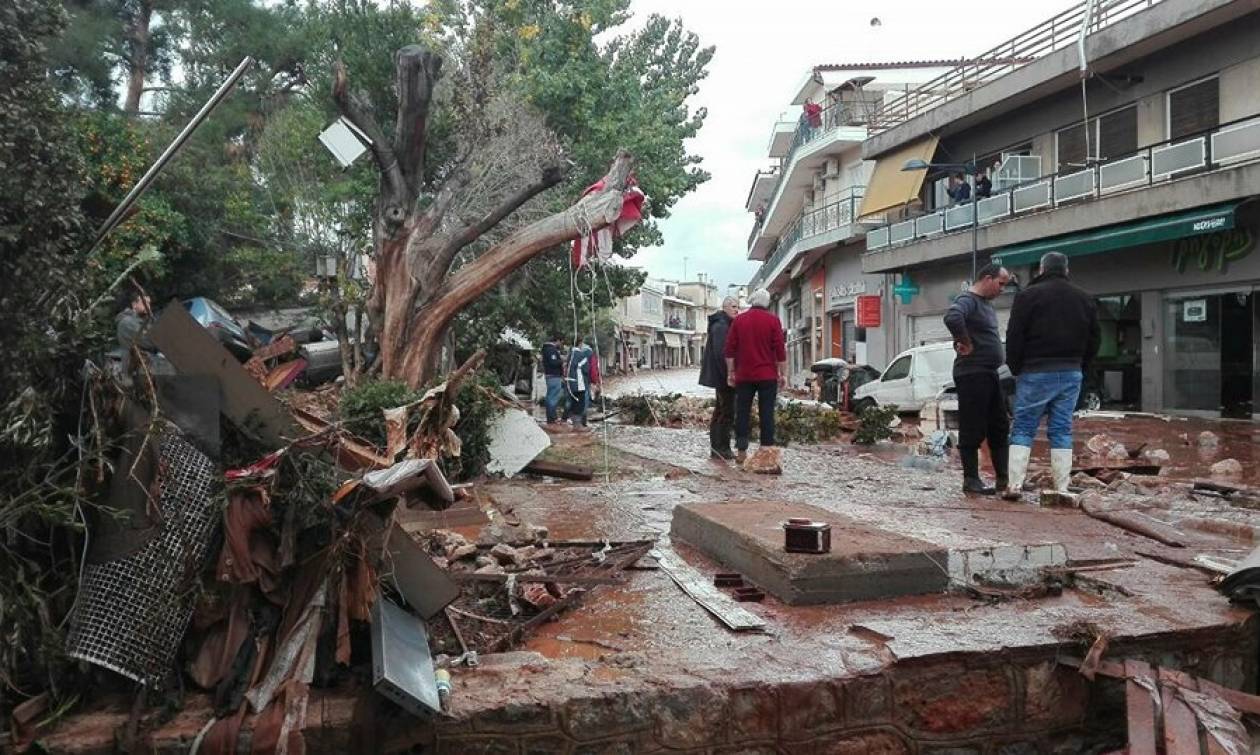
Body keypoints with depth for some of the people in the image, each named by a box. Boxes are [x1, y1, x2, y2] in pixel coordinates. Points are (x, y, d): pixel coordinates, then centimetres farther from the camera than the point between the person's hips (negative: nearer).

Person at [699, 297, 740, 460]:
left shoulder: (726, 325, 18)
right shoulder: (721, 326, -15)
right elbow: (721, 353, -22)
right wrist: (728, 376, -21)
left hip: (720, 377, 11)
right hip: (723, 376, -11)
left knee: (720, 411, 15)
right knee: (727, 412, -7)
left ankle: (716, 448, 21)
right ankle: (722, 449, -3)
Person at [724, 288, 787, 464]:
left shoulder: (739, 320, 5)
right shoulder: (772, 320, -2)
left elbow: (729, 349, 3)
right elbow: (780, 350, -5)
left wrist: (730, 373, 9)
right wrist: (783, 374, 1)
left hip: (744, 375, 2)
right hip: (767, 375, -2)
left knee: (742, 413, 7)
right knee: (767, 414, 1)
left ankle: (741, 451, 7)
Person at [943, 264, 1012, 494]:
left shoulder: (987, 303, 18)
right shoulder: (968, 300, -14)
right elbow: (952, 318, -36)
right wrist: (966, 344, -25)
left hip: (989, 373, 10)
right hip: (972, 374, -10)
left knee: (1000, 427, 13)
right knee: (973, 430, -3)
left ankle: (1003, 478, 19)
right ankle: (971, 480, 4)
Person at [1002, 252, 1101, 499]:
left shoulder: (1028, 295, -5)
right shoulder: (1085, 300, 12)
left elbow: (1014, 336, -8)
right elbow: (1094, 339, 14)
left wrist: (1015, 368, 2)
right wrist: (1080, 368, 18)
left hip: (1035, 372, -4)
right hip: (1071, 374, 4)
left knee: (1022, 428, 1)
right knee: (1062, 430, 6)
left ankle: (1014, 485, -6)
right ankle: (1062, 489, 4)